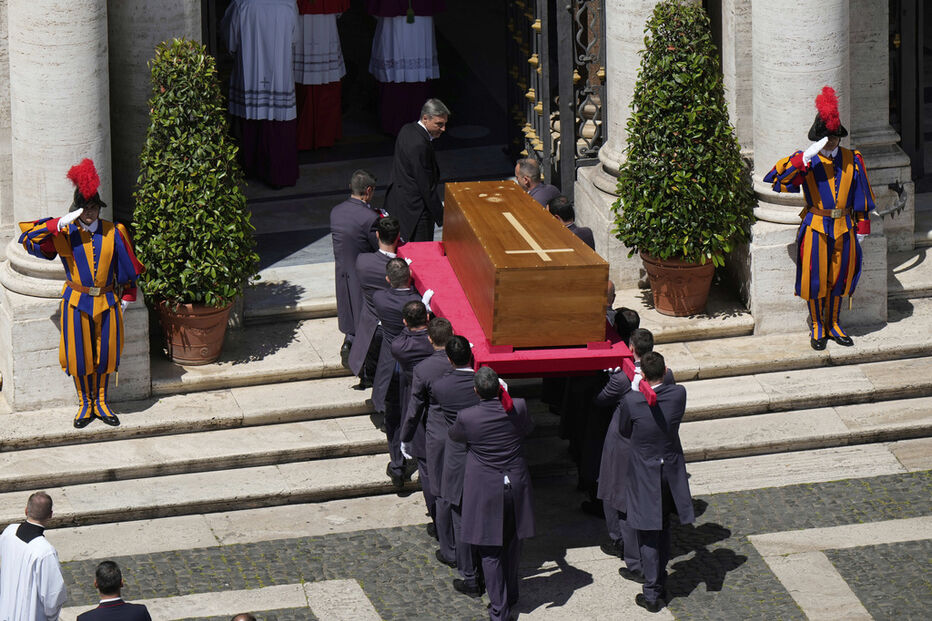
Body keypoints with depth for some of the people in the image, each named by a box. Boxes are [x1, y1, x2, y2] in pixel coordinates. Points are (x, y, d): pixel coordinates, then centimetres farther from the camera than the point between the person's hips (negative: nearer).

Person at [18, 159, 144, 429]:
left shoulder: (114, 232, -2)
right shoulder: (64, 234, -8)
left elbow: (128, 267, 7)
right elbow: (28, 239, -19)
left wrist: (127, 297, 9)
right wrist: (59, 224, -28)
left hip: (107, 302, 1)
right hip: (77, 303, -1)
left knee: (105, 354, 10)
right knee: (79, 356, 5)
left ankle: (101, 403, 27)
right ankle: (85, 404, 24)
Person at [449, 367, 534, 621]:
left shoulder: (467, 417, -20)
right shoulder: (518, 408, -14)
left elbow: (454, 435, 4)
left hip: (485, 491, -3)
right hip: (516, 486, 3)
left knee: (490, 551, 7)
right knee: (511, 545, 21)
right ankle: (510, 597, 36)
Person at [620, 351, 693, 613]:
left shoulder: (631, 400, -22)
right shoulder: (678, 394, -15)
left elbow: (624, 431, -4)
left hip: (644, 475, -3)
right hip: (671, 471, 3)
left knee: (648, 534, 7)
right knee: (663, 529, 22)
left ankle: (652, 594, 9)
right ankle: (660, 584, 33)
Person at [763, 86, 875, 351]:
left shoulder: (852, 160, 3)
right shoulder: (807, 162, -8)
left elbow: (861, 196, 10)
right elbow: (776, 180, -23)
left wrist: (862, 227, 10)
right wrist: (805, 158, -33)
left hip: (844, 228, 3)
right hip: (816, 227, -3)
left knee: (838, 278, 12)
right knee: (815, 279, 4)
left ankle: (833, 324, 28)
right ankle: (817, 327, 21)